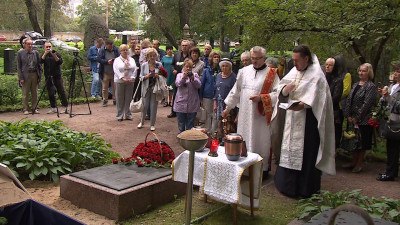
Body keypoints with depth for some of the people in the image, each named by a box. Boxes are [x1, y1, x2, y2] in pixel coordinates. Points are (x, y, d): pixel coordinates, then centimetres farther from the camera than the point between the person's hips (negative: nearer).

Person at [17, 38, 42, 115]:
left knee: (35, 93, 8)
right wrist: (21, 77, -8)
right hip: (25, 75, -3)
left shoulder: (36, 53, 7)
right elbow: (18, 66, -1)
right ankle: (26, 109, 10)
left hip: (34, 75, 3)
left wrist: (40, 76, 2)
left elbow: (39, 65, 9)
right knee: (25, 94, 2)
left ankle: (34, 108, 18)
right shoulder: (20, 53, 0)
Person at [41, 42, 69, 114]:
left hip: (57, 76, -2)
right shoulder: (44, 55, 10)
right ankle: (53, 108, 12)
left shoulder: (57, 54, 5)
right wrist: (45, 53, -19)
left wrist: (55, 56, -21)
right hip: (48, 77, 2)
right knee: (50, 93, 4)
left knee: (61, 91, -5)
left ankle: (65, 107, -1)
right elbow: (41, 61, -9)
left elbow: (60, 62, -8)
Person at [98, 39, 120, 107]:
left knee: (115, 87, 7)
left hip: (114, 72, 1)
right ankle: (105, 100, 18)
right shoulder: (102, 50, -2)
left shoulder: (116, 50, 4)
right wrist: (107, 61, -19)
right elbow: (99, 59, -9)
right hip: (105, 73, -1)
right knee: (105, 88, 6)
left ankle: (115, 100, 19)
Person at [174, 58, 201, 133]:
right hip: (181, 104, 0)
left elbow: (199, 85, -7)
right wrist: (183, 78, -27)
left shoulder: (195, 75, 7)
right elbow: (177, 84, -10)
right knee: (181, 124, 10)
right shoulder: (180, 75, 8)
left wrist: (193, 79, -24)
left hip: (192, 105, 0)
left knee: (190, 125, 7)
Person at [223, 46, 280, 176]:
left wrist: (261, 98, -21)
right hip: (245, 114, 4)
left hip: (261, 115, -4)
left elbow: (278, 93, -9)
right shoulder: (244, 71, 8)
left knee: (261, 141, 4)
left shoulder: (271, 74, -4)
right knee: (244, 140, 9)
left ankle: (264, 168, 18)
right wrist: (228, 108, 17)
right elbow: (236, 90, 14)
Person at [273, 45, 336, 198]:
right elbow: (282, 91, 10)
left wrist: (302, 105, -33)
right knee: (290, 151, 13)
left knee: (306, 153, -2)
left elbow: (316, 98, -18)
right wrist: (285, 89, -12)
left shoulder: (316, 74, -8)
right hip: (292, 119, 7)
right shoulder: (294, 72, 12)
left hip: (308, 121, -7)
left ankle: (304, 189, 11)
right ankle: (288, 185, 26)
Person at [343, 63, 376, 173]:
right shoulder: (355, 85, 12)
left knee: (362, 142, 2)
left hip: (364, 120, -6)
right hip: (352, 119, 6)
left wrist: (357, 118, -14)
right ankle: (354, 162, 22)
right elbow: (348, 100, 9)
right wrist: (348, 115, -2)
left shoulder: (371, 86, -8)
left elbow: (366, 104, -14)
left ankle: (359, 164, 12)